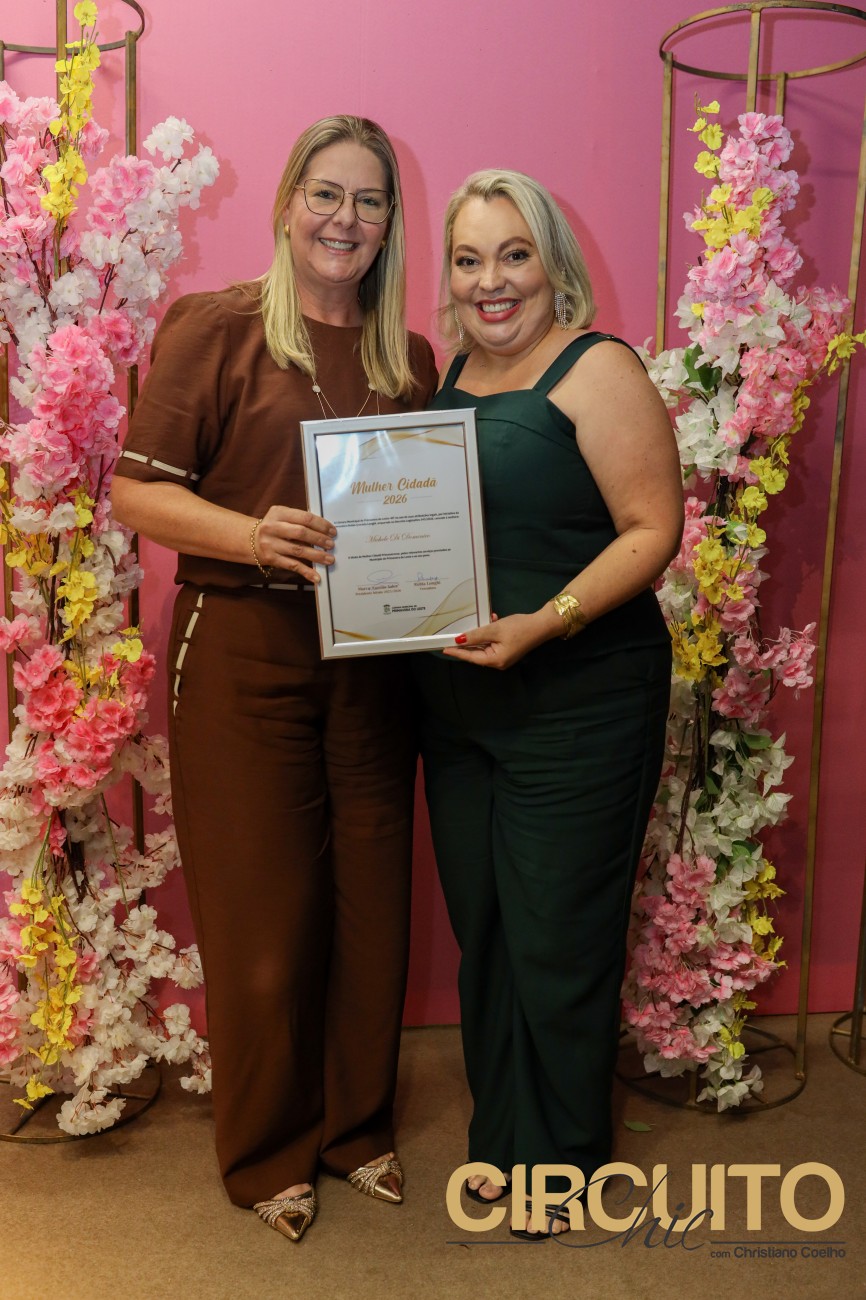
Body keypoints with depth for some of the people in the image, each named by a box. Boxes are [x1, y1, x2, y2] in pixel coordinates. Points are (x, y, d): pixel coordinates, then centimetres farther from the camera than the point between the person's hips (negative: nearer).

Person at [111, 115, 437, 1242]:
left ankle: (357, 1125, 34)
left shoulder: (409, 359, 13)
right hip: (242, 654, -4)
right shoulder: (217, 328, -2)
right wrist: (250, 534, -24)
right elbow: (136, 490, -7)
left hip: (371, 658, 5)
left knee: (371, 902, 11)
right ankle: (267, 1151, 28)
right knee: (264, 911, 4)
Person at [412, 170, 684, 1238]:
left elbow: (653, 528, -15)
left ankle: (561, 1162, 28)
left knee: (557, 941, 5)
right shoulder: (453, 374, 11)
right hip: (459, 709, 7)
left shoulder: (595, 369, -9)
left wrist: (545, 623, -26)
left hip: (578, 706, -7)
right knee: (480, 929, 16)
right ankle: (500, 1137, 37)